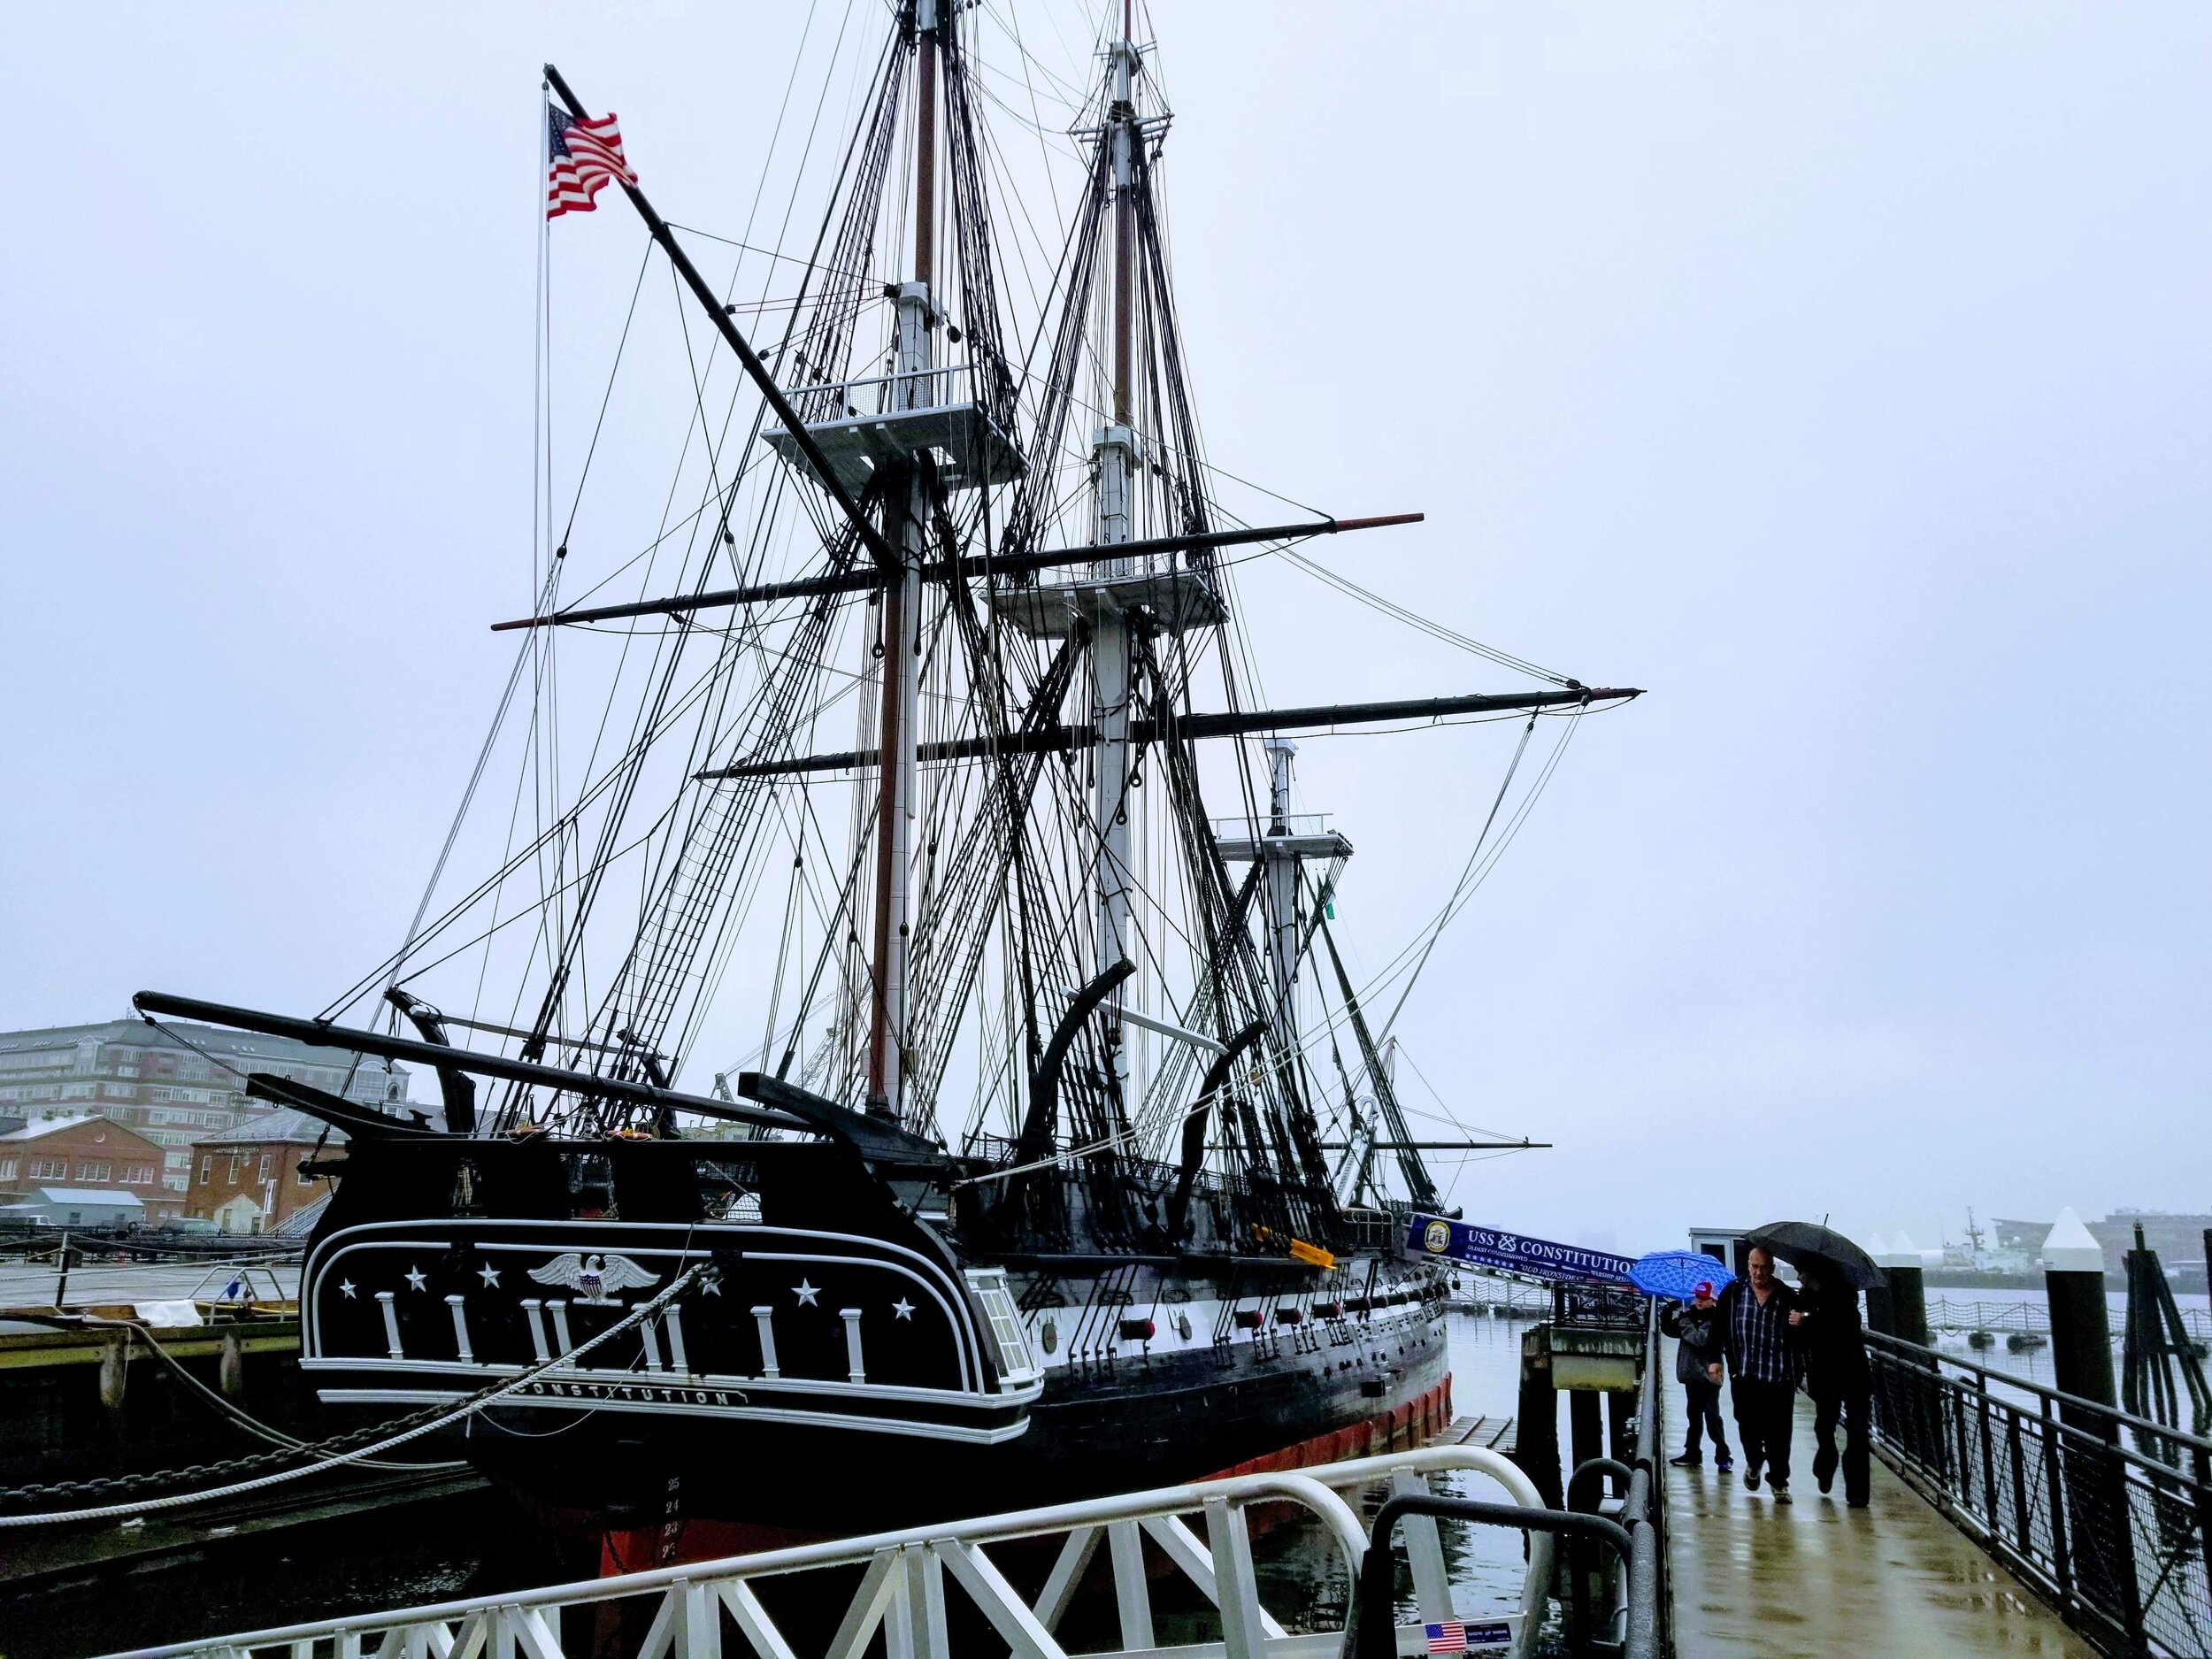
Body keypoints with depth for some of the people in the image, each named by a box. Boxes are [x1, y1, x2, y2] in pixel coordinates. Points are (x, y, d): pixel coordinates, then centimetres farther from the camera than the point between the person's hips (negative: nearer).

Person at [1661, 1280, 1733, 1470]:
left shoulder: (1716, 1319, -13)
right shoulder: (1691, 1312, 7)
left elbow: (1701, 1340, -25)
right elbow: (1669, 1329, 9)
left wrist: (1684, 1323, -17)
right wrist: (1674, 1315, -9)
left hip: (1708, 1374, -7)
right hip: (1691, 1371, 7)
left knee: (1712, 1415, -6)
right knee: (1694, 1414, 15)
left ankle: (1723, 1455, 2)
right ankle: (1693, 1453, 23)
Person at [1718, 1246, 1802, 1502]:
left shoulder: (1787, 1296, 1)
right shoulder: (1733, 1293, 3)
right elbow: (1720, 1328, 6)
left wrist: (1800, 1325, -15)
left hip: (1780, 1377, -1)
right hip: (1744, 1375, 1)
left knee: (1778, 1432, 1)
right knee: (1748, 1427, 10)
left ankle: (1779, 1481, 16)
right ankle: (1753, 1464, 38)